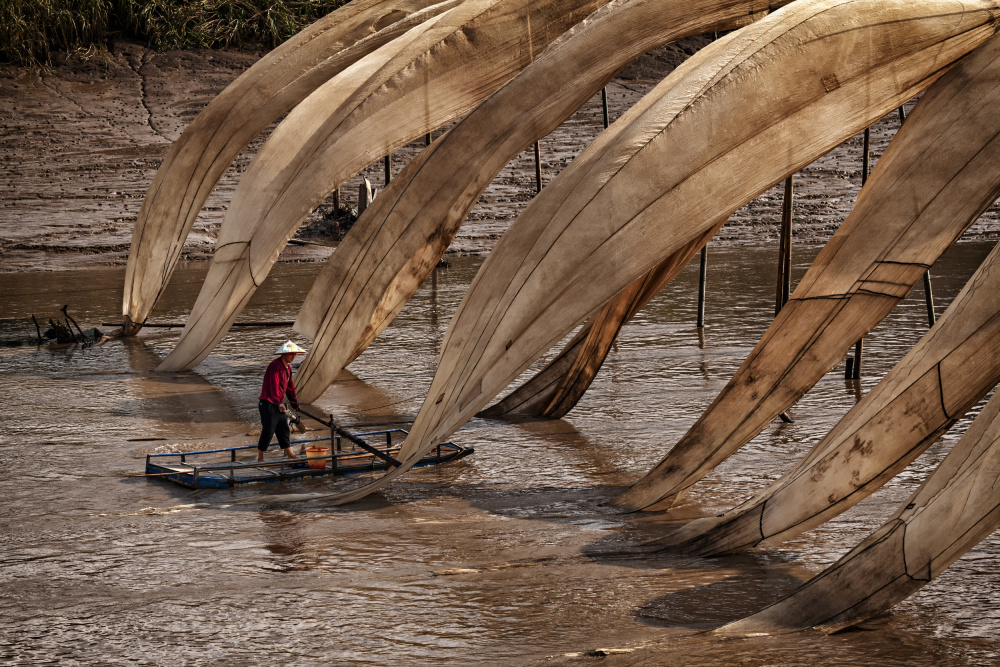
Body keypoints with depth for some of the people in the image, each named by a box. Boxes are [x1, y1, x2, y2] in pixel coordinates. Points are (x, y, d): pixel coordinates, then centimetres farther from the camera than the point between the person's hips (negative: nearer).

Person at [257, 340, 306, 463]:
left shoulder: (288, 368, 14)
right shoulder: (275, 366, -16)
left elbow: (290, 387, 26)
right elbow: (274, 385, -27)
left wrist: (295, 404, 30)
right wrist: (278, 403, -34)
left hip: (279, 404, 9)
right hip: (268, 404, -9)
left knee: (284, 430, 11)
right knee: (268, 432, -6)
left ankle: (290, 455, 16)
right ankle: (260, 458, 2)